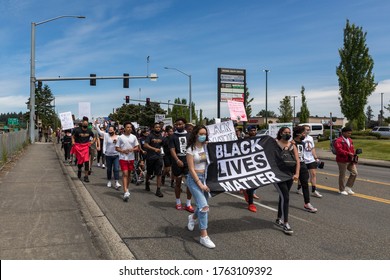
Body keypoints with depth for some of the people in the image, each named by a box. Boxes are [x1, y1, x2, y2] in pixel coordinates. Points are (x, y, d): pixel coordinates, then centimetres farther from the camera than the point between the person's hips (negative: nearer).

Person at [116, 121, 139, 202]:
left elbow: (137, 147, 7)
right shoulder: (120, 137, -3)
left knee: (129, 174, 14)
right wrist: (123, 151, -17)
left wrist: (133, 149, -14)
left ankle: (127, 188, 32)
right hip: (123, 158, -3)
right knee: (125, 174, -12)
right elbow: (117, 148, 0)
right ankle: (126, 192, -17)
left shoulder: (134, 137, 4)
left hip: (131, 158, 3)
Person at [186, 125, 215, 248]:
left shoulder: (207, 146, 4)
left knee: (203, 205, 12)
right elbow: (191, 169, -12)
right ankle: (204, 236, -9)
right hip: (194, 178, -5)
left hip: (205, 177, 5)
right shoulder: (191, 150, -9)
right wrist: (200, 184, -16)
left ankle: (193, 218, 47)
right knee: (204, 206, -16)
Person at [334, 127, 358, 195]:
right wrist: (348, 153, -27)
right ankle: (342, 190, 17)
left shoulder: (350, 140, 15)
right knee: (342, 175, 3)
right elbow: (339, 150, -23)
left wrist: (353, 157, 8)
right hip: (342, 161, -8)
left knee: (354, 173, 3)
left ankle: (348, 187, 17)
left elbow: (352, 149, 18)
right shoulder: (339, 140, -12)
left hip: (350, 161, 8)